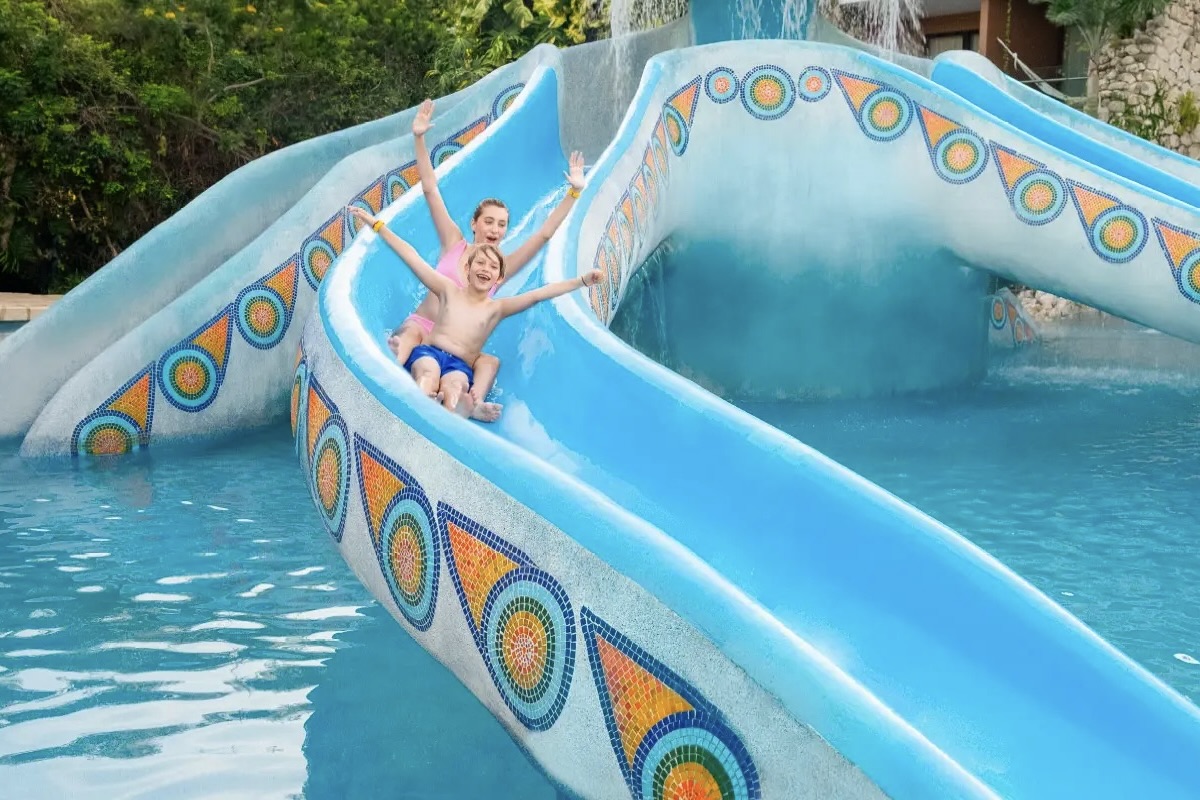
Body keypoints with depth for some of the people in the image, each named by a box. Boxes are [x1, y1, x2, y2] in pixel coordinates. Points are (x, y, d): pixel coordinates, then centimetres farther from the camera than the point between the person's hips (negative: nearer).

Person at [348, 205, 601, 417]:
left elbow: (539, 294, 8)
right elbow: (411, 256, 18)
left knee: (454, 386, -37)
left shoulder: (496, 308, 17)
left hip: (460, 366, 0)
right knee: (429, 372, -38)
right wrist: (377, 224, 19)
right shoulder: (449, 291, 18)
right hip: (428, 352, 0)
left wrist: (582, 280, -1)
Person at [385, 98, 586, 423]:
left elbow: (544, 234, 3)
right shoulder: (454, 244, 4)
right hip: (419, 327, -2)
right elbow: (430, 190, -1)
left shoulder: (502, 267, 6)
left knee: (490, 362, -27)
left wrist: (573, 192, -2)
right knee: (411, 333, -37)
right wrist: (419, 139, -8)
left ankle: (473, 402, -53)